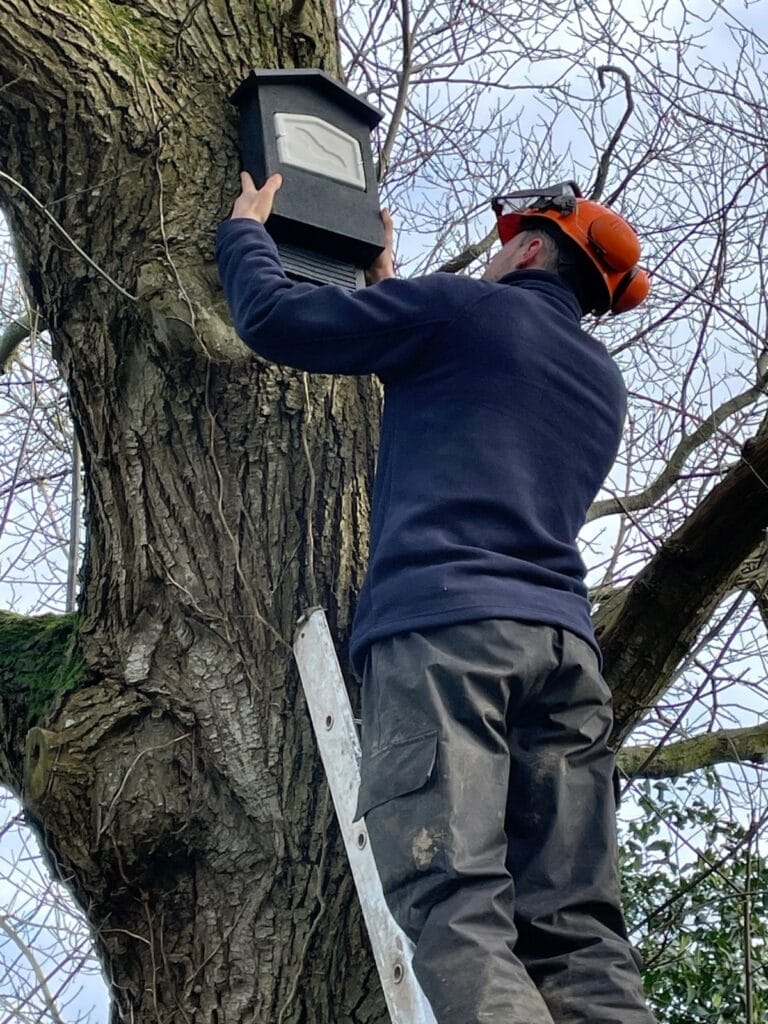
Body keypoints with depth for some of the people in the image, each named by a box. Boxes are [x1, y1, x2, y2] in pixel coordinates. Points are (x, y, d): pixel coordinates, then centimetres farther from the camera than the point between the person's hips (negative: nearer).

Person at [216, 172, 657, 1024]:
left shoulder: (469, 308, 9)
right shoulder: (602, 381, 29)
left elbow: (274, 318, 10)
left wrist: (244, 232, 31)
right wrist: (391, 290, 53)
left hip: (442, 624, -6)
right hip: (562, 639, 7)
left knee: (457, 909, -19)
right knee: (577, 927, -3)